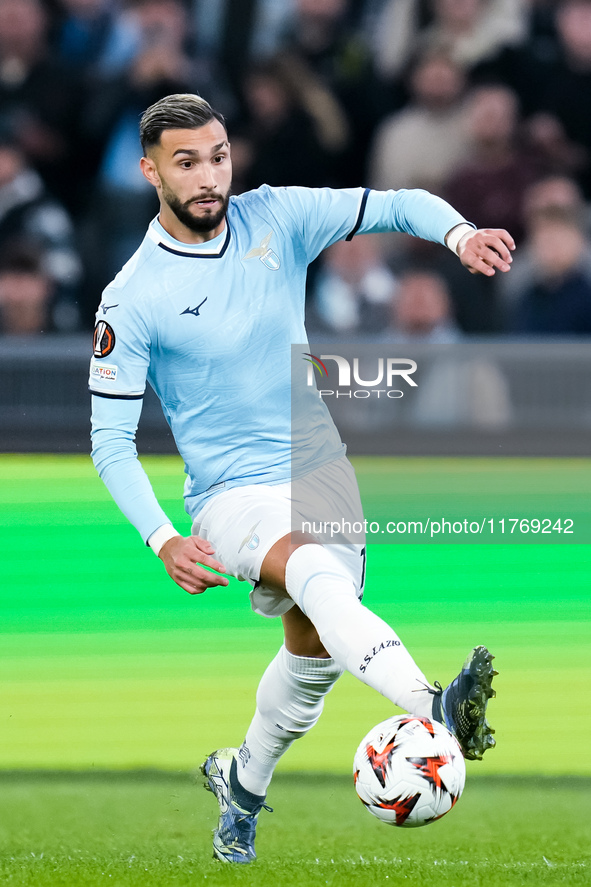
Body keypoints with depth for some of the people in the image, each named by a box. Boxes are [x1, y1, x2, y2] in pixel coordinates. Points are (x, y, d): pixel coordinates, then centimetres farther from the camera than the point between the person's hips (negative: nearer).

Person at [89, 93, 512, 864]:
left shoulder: (277, 218, -2)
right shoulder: (132, 300, -10)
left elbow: (398, 205, -2)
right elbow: (111, 438, -8)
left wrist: (459, 232, -26)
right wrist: (163, 540, -21)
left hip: (322, 475, 5)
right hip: (231, 497, -5)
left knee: (314, 651, 14)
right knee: (319, 575, -35)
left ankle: (243, 780, 44)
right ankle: (435, 710, -59)